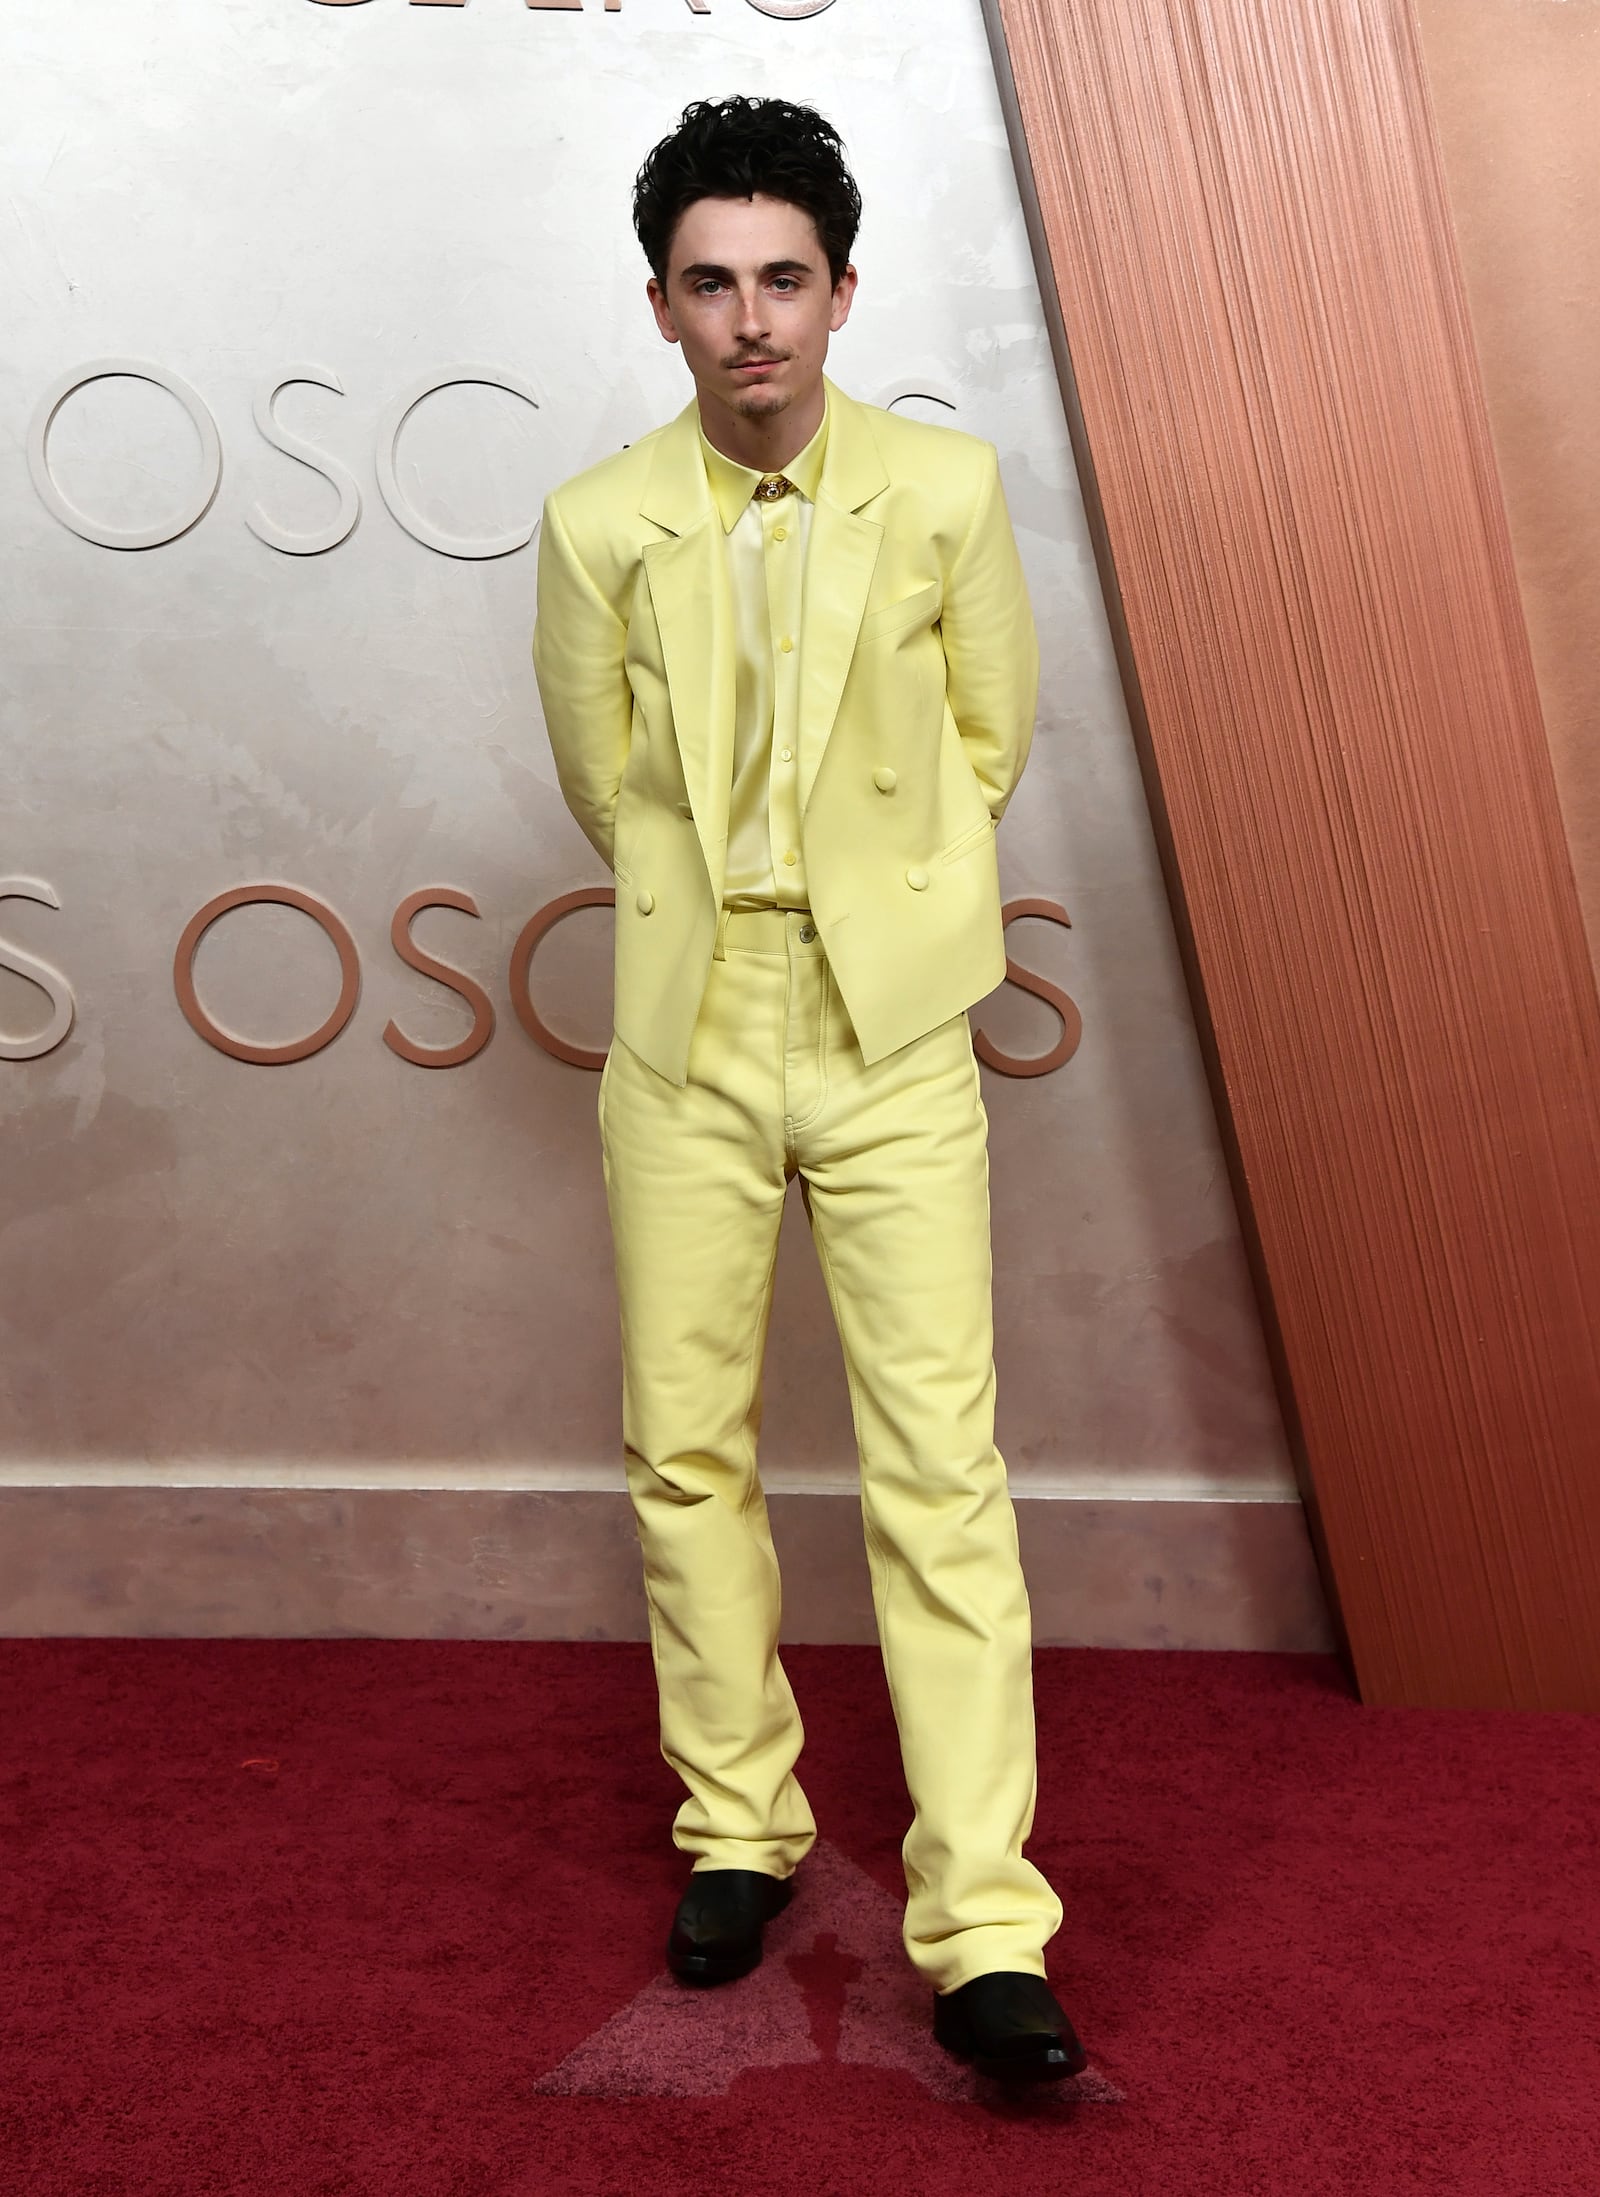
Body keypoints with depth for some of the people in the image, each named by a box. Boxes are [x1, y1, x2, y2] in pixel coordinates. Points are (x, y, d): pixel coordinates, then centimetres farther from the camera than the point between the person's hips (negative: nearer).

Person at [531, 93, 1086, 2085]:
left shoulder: (948, 489, -2)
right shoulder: (598, 525, -1)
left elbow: (990, 731, 9)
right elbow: (601, 774, 9)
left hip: (891, 1040, -1)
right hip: (684, 1039, 2)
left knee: (938, 1466, -5)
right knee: (685, 1449, 8)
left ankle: (982, 1926, 3)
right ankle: (738, 1828, 27)